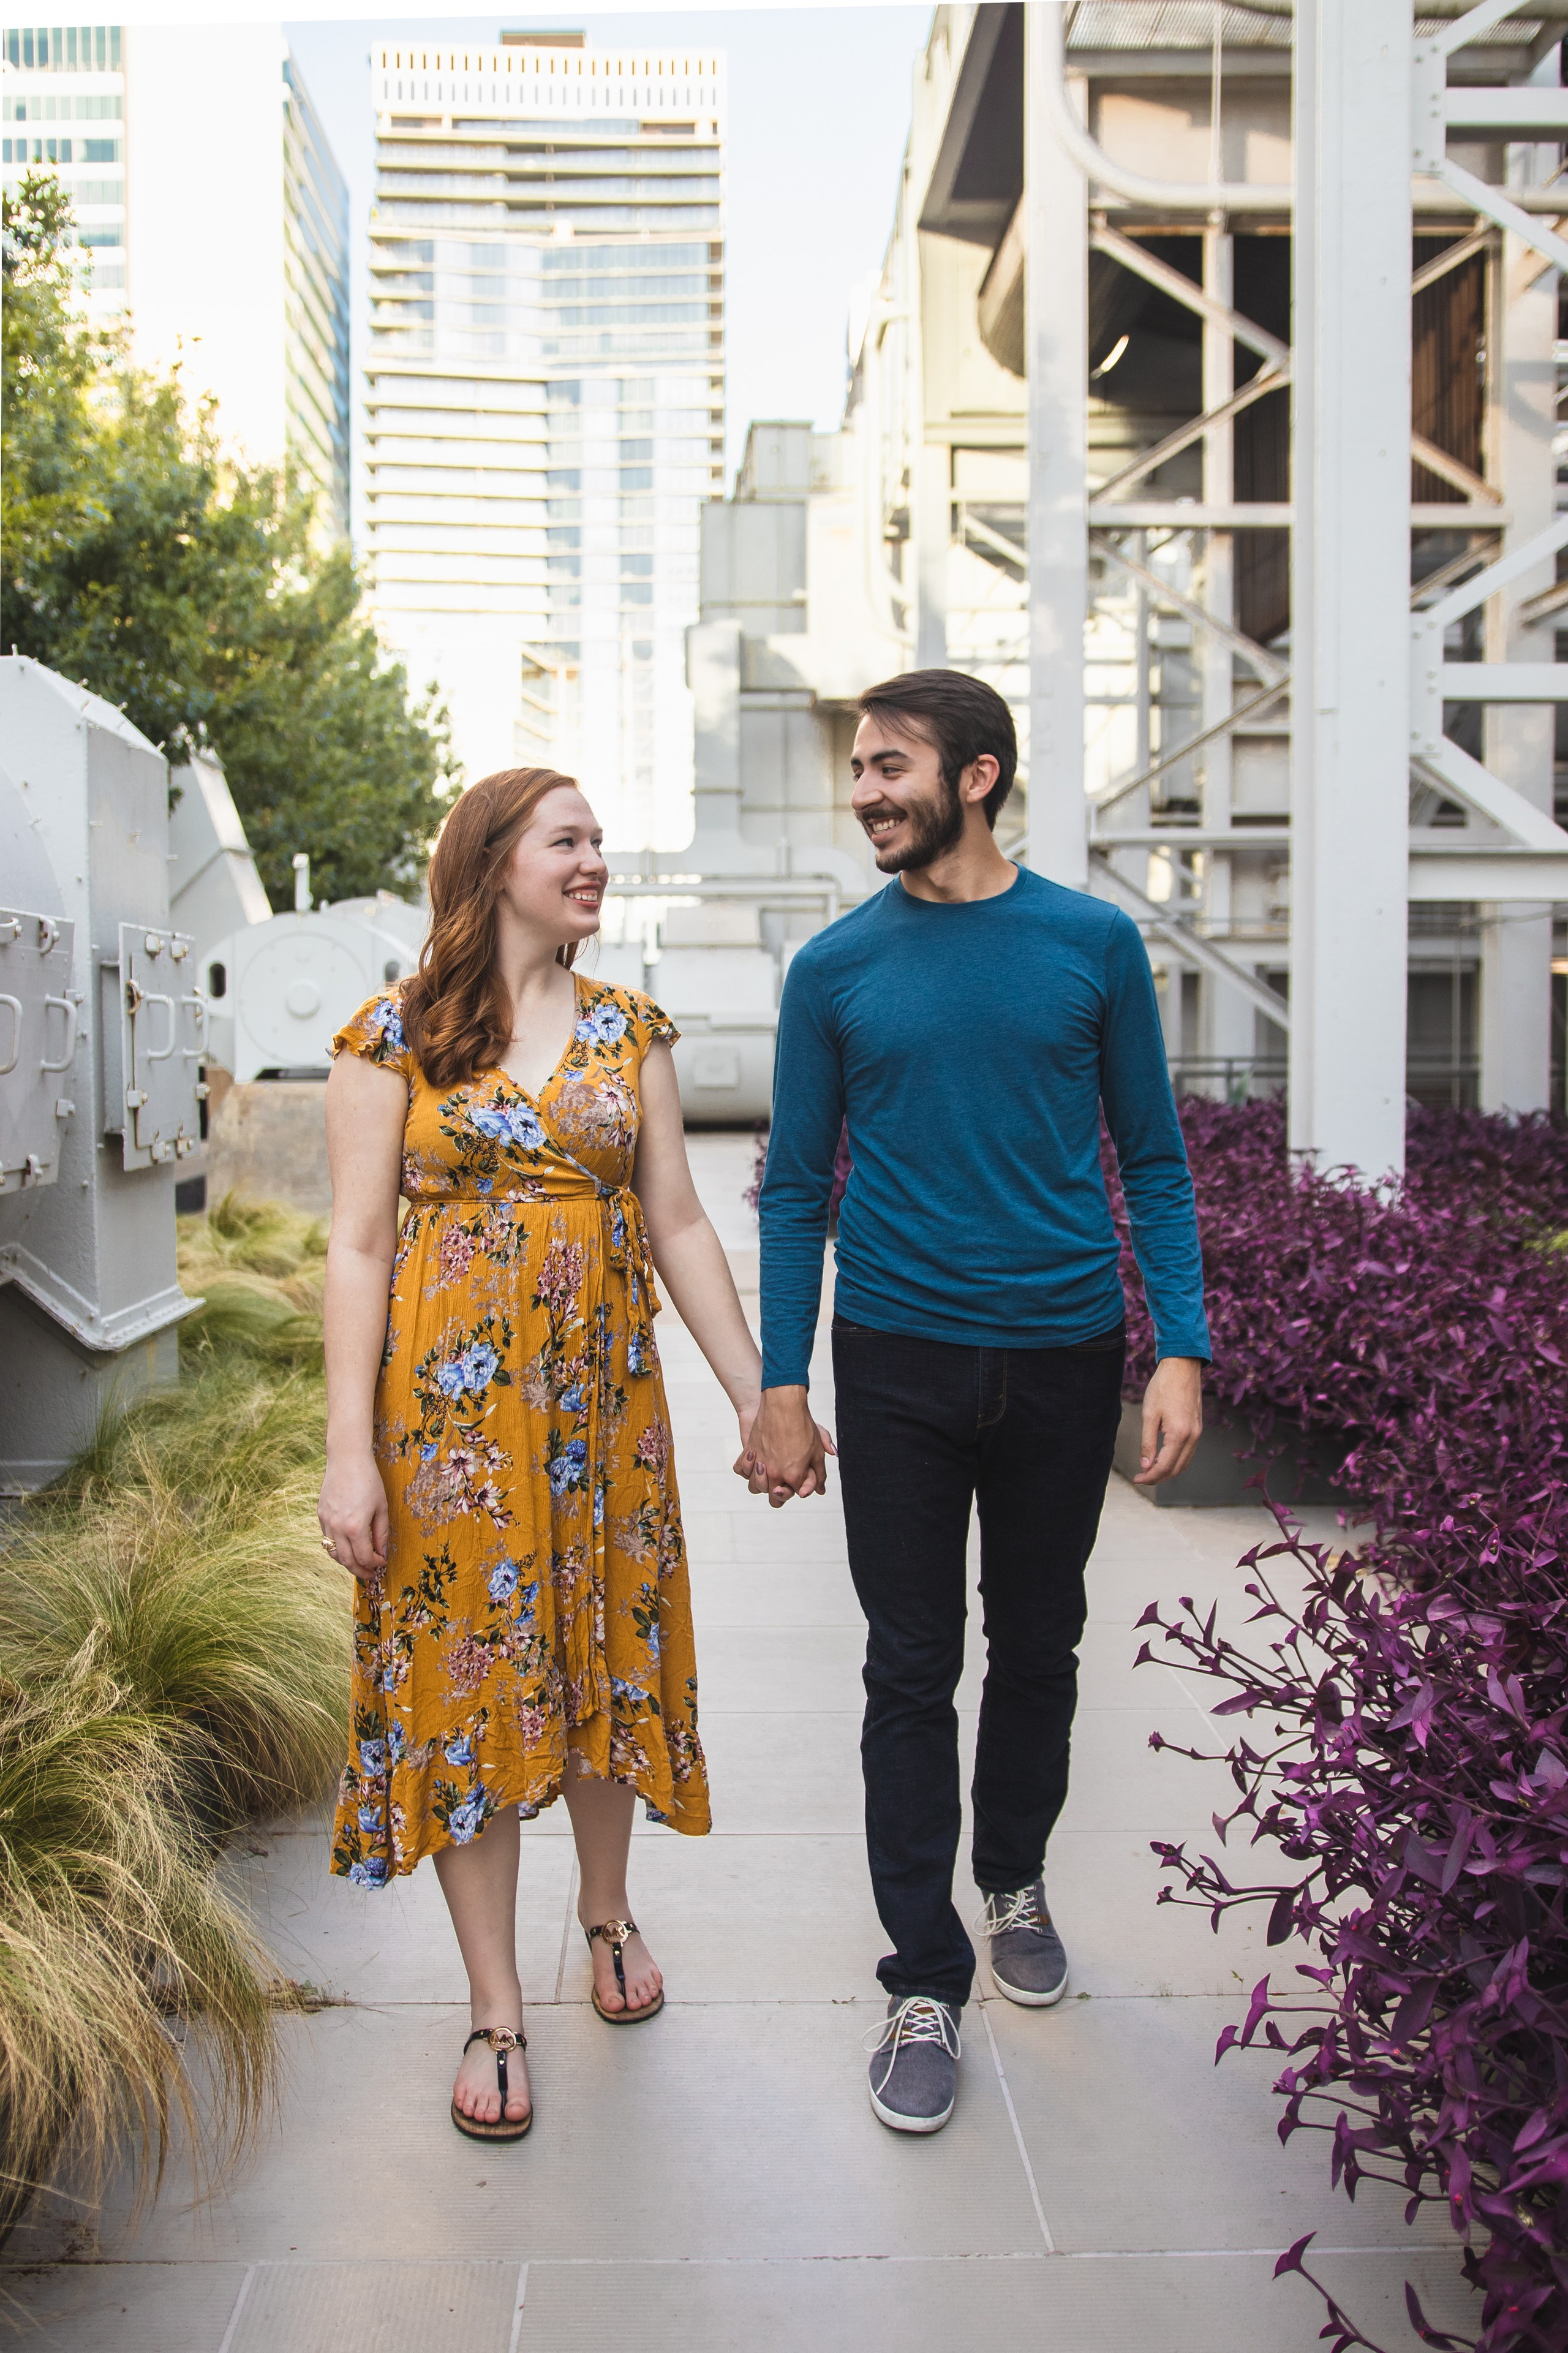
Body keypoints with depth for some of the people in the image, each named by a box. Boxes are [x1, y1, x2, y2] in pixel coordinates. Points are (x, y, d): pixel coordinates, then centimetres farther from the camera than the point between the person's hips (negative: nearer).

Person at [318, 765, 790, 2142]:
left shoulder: (632, 1032, 5)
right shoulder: (395, 1036, -4)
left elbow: (678, 1225, 6)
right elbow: (360, 1246, -6)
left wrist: (758, 1394, 2)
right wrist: (350, 1451, -11)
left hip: (604, 1394, 3)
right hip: (453, 1398, -3)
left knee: (605, 1653, 13)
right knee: (466, 1673, 4)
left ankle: (608, 1908, 40)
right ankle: (497, 2006, 20)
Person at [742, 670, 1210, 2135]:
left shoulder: (1093, 943, -1)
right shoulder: (835, 969, 0)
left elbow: (1152, 1160, 3)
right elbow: (795, 1188, 4)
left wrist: (1181, 1349, -5)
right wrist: (779, 1385, -1)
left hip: (1063, 1355, 1)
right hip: (898, 1363, 0)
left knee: (1038, 1646, 15)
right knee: (912, 1671, 3)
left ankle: (1014, 1879, 40)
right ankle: (925, 1983, 16)